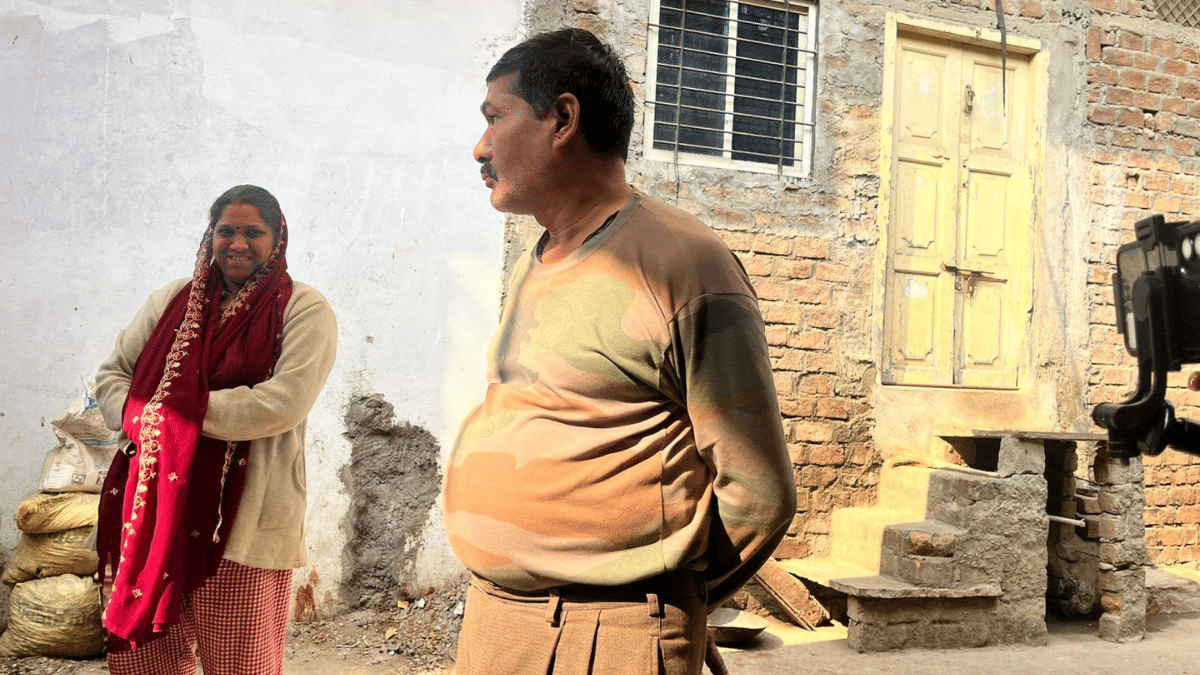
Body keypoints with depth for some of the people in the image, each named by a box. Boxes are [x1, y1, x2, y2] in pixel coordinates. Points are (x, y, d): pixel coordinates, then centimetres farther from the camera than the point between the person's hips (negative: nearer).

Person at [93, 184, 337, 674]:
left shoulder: (303, 311, -4)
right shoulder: (174, 299, 13)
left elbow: (283, 403, -17)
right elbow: (112, 373, 15)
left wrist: (175, 411, -15)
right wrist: (139, 418, -8)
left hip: (241, 521, -5)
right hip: (154, 510, 5)